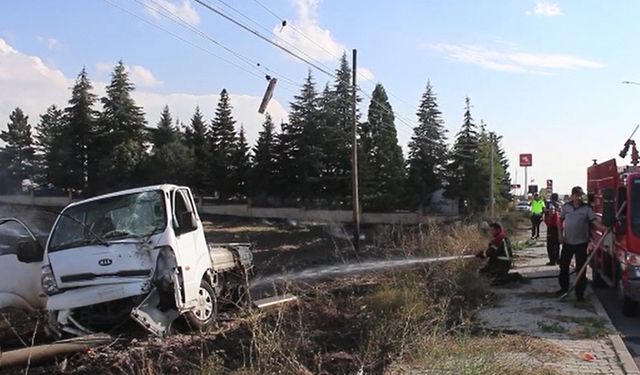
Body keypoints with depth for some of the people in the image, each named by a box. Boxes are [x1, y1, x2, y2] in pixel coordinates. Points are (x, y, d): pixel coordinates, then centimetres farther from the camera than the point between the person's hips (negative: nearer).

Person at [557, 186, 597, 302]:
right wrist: (560, 234, 3)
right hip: (567, 242, 3)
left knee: (581, 269, 1)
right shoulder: (566, 207, 1)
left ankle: (579, 293, 9)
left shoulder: (587, 208, -7)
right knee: (563, 266, 13)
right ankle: (564, 288, 31)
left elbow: (593, 220, -15)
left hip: (581, 243, -3)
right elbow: (561, 220, 11)